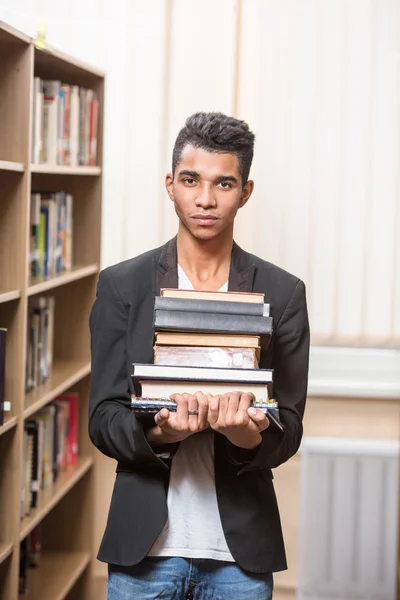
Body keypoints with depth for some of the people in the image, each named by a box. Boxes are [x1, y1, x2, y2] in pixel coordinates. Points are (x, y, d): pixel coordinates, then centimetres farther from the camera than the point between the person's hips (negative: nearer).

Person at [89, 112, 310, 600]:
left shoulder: (283, 294, 2)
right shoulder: (122, 285, 1)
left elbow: (288, 430, 0)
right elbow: (102, 418, -1)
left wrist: (250, 435, -21)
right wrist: (157, 433, -21)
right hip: (145, 545, 0)